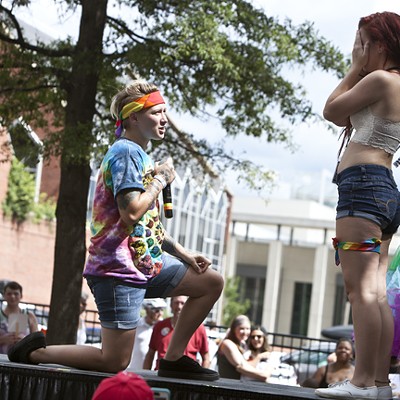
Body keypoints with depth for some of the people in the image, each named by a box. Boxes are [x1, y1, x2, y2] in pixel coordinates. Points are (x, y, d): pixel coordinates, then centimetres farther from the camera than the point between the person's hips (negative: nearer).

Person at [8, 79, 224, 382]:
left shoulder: (139, 154, 19)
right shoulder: (127, 153, -13)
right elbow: (131, 212, -27)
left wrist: (183, 254, 15)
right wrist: (161, 179, -11)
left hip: (146, 261, 10)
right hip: (119, 269, -10)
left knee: (212, 282, 8)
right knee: (115, 362, -8)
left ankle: (173, 359, 10)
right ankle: (35, 352, 8)